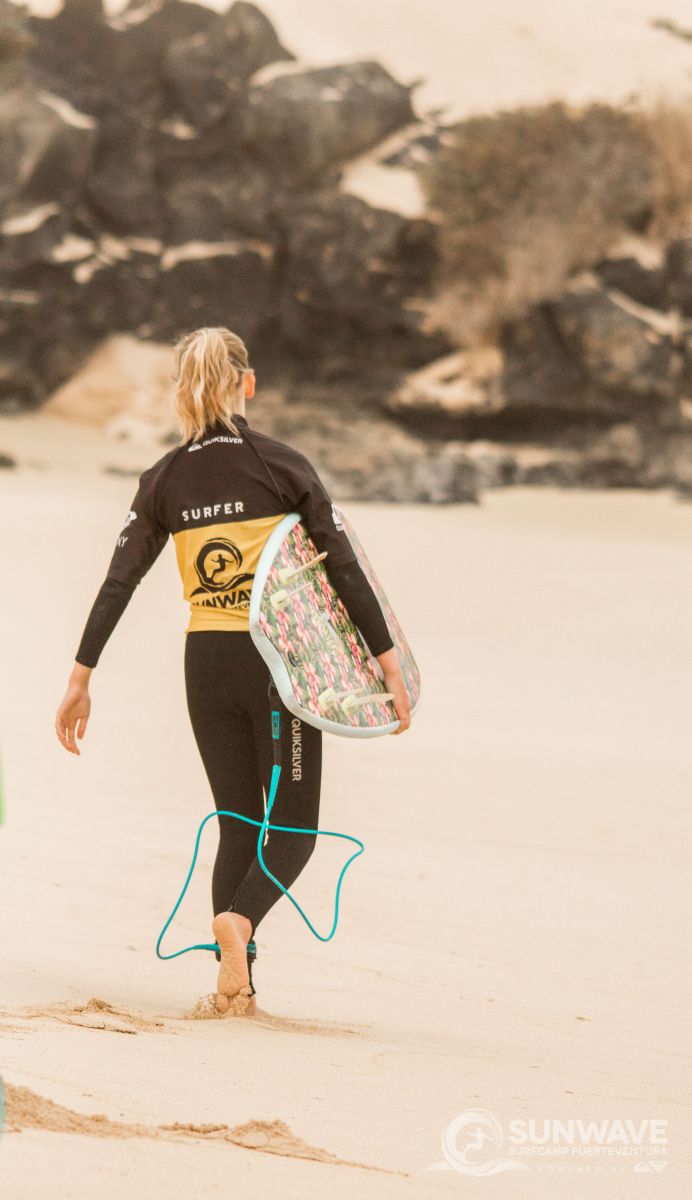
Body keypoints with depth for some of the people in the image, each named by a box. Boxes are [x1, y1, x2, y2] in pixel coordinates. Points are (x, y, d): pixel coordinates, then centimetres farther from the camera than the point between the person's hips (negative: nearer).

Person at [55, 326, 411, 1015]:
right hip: (277, 656, -3)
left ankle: (235, 987, 6)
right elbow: (344, 569, -10)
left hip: (205, 661, 4)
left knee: (237, 824, 13)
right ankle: (239, 919, -25)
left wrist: (80, 681, 4)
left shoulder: (165, 479, 3)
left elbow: (118, 583, 0)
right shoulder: (281, 466, -7)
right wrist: (389, 666, -7)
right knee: (293, 825, 5)